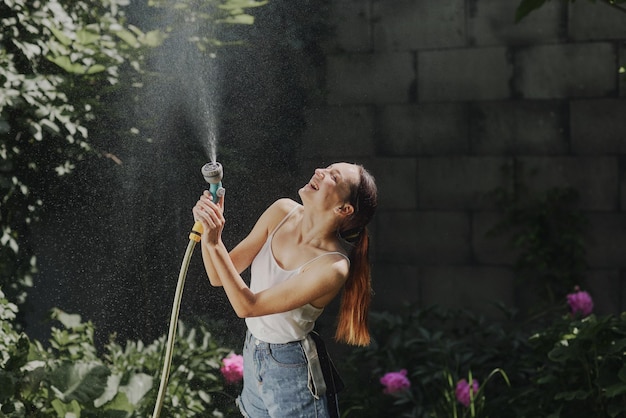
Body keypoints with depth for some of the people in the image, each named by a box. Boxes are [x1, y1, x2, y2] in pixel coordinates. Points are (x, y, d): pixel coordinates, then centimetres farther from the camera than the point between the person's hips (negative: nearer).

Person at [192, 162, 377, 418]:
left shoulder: (332, 267, -29)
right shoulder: (282, 212, -11)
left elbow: (247, 306, -26)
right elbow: (218, 277, -6)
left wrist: (214, 243, -32)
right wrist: (207, 231, -24)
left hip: (289, 368, -6)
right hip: (252, 355, 6)